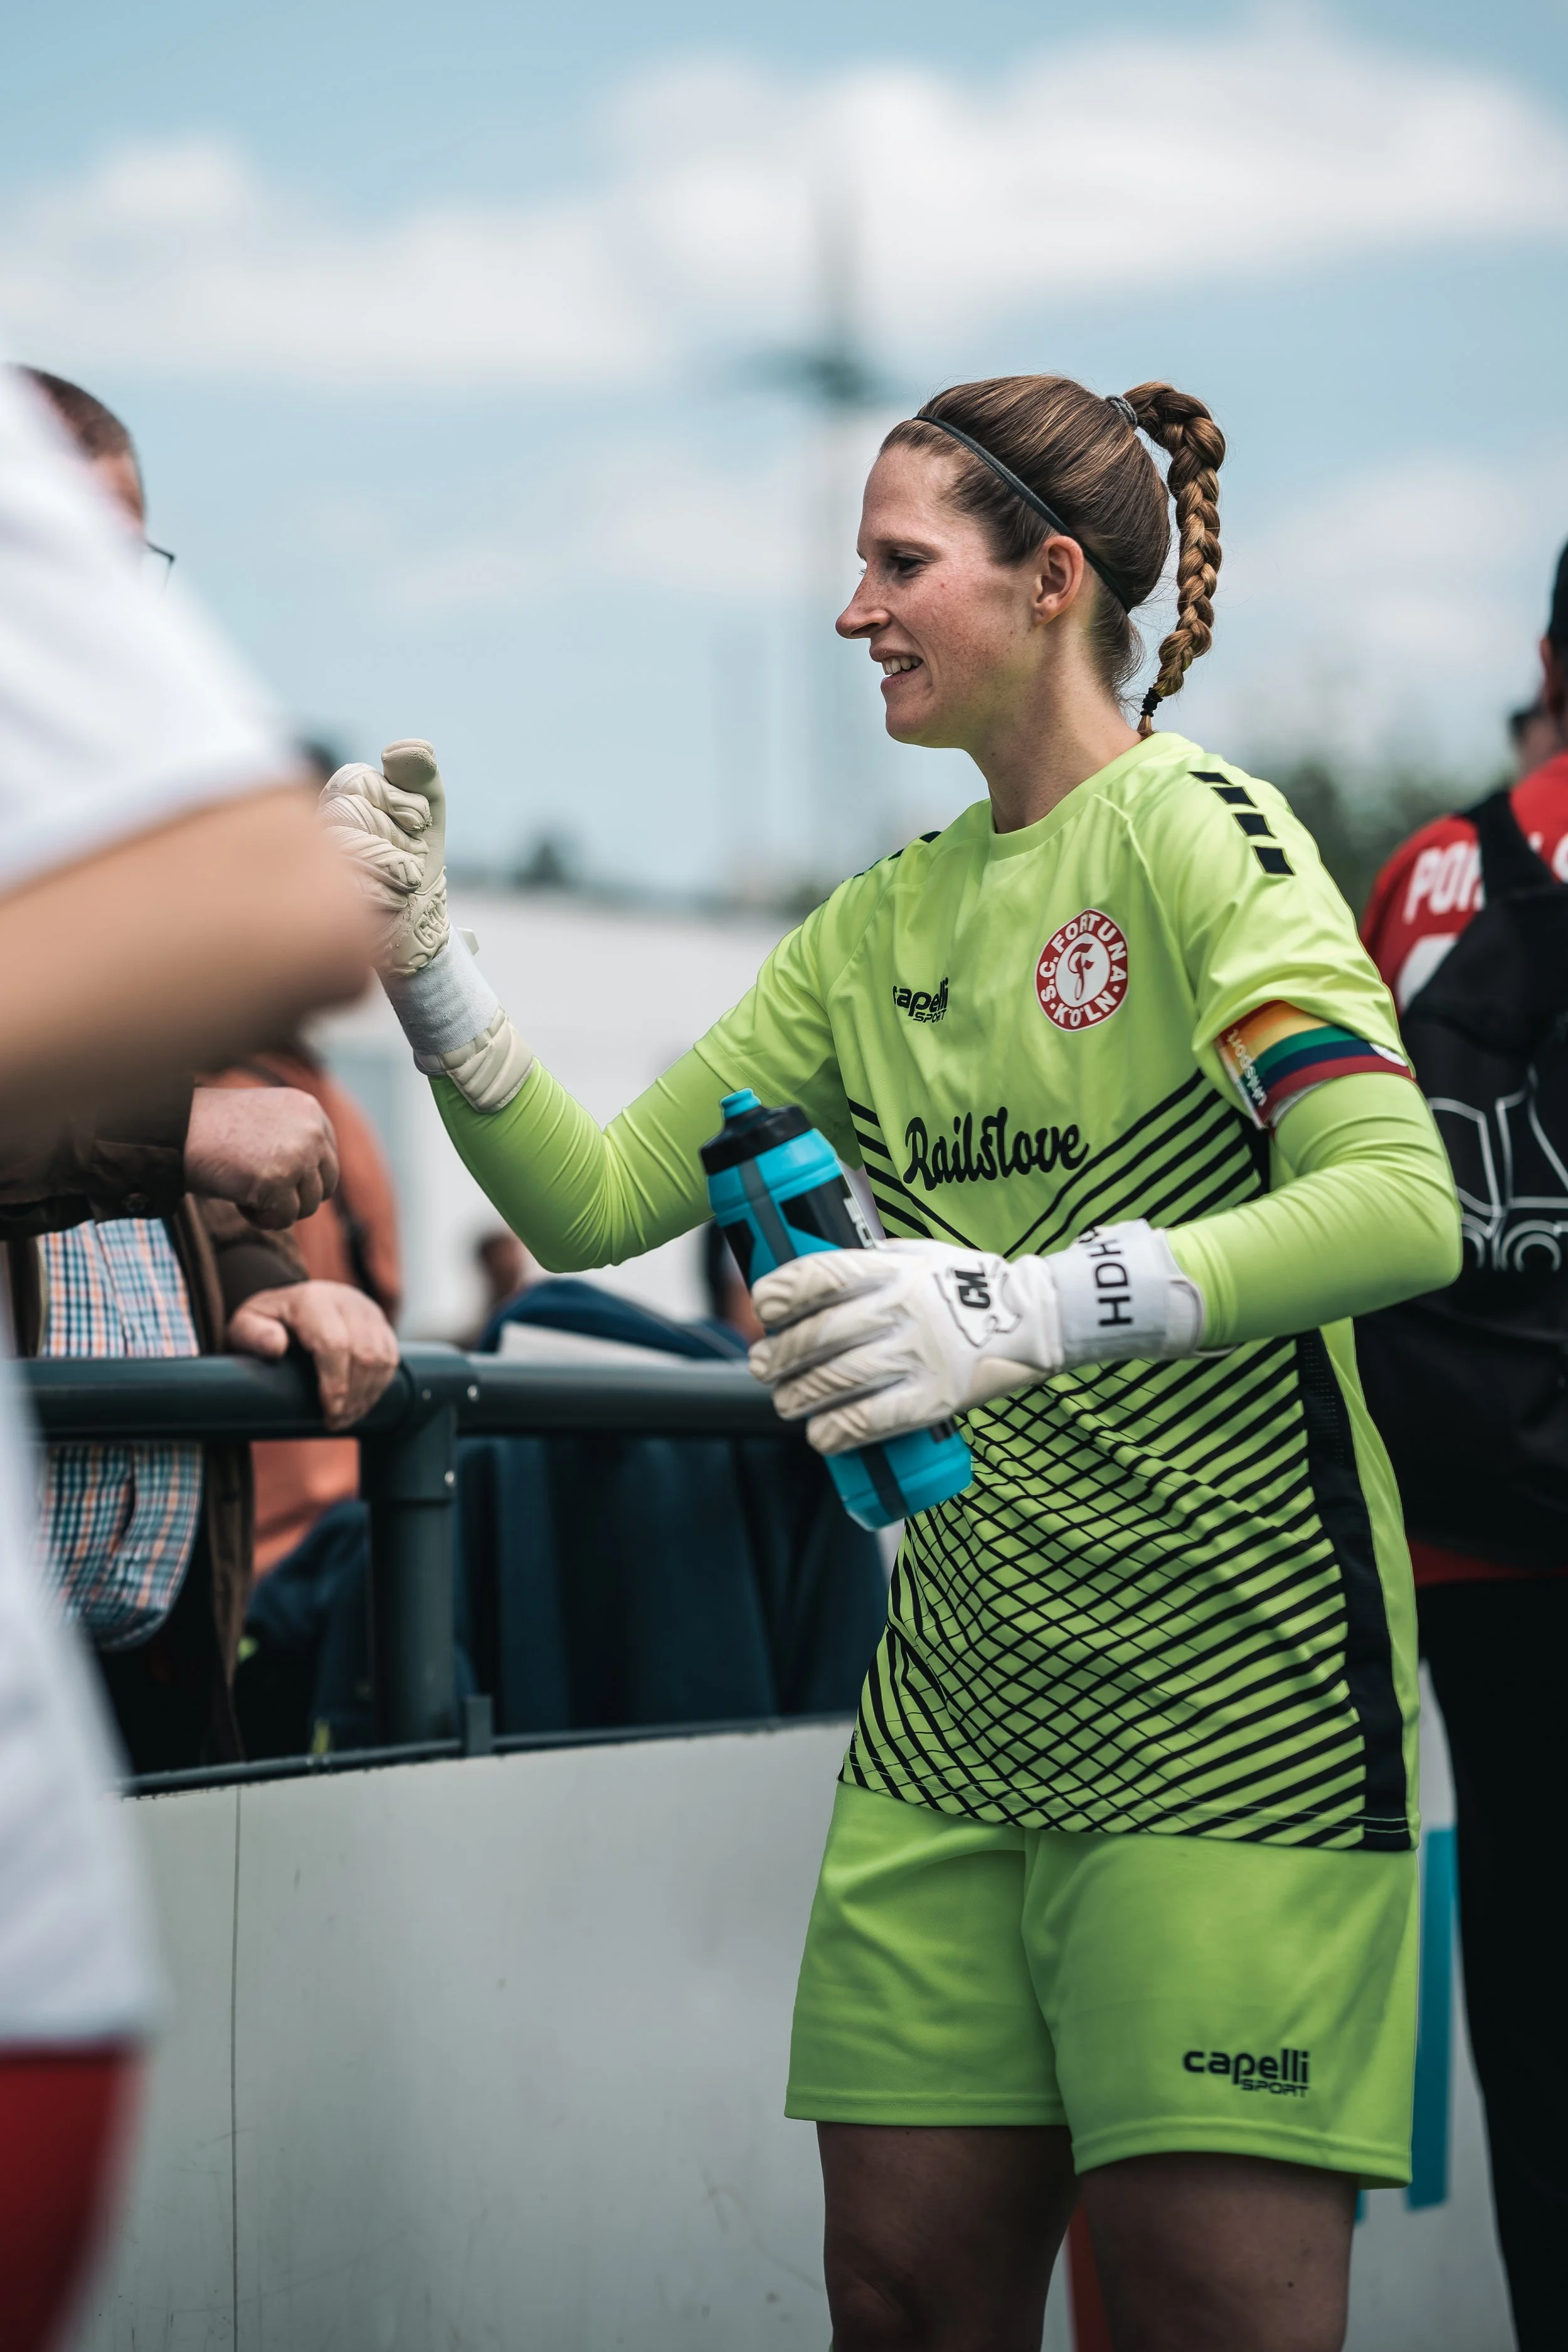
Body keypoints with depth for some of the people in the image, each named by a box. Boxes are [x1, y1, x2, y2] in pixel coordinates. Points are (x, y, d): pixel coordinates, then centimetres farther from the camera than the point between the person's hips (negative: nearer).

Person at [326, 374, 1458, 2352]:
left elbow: (1402, 1206, -23)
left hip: (1231, 1695, -7)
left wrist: (1032, 1311, -35)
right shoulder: (879, 928, 15)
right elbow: (592, 1202, 14)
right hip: (955, 1702, 7)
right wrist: (420, 966, -1)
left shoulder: (1190, 830, -8)